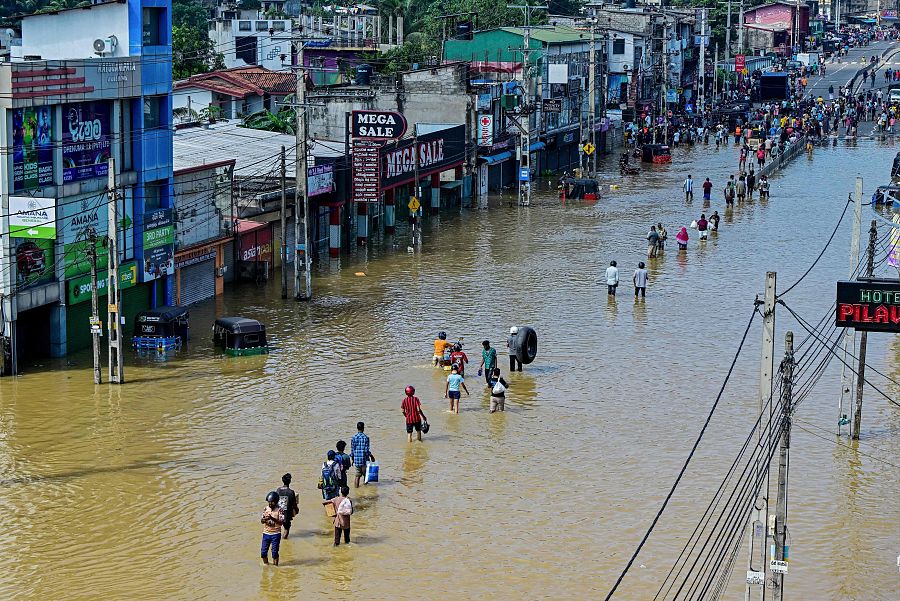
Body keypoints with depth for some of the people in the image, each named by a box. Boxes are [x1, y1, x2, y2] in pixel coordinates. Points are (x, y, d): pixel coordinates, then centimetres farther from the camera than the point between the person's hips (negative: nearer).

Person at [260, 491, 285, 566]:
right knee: (263, 552, 5)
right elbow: (261, 521, 2)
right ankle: (266, 565, 27)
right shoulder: (266, 509, 3)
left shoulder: (279, 510, -9)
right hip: (266, 533, 4)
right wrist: (264, 519, -22)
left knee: (274, 553, -1)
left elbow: (281, 522, -16)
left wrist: (272, 518, -30)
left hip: (276, 534, -4)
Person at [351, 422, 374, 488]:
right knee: (365, 474, 14)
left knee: (358, 475, 11)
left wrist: (352, 459, 14)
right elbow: (366, 450, -12)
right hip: (364, 459, -3)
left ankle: (356, 485, 9)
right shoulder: (365, 437, -11)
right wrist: (371, 456, 2)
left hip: (356, 459, 3)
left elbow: (352, 449, 3)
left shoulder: (354, 437, -1)